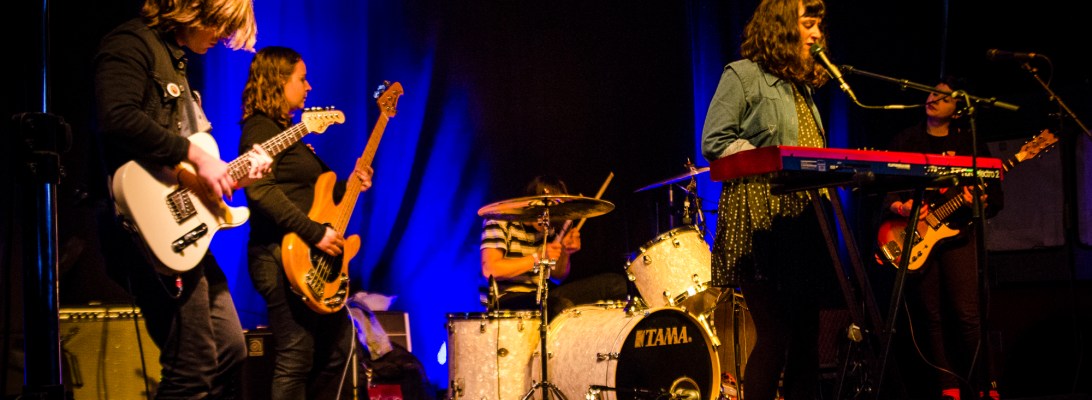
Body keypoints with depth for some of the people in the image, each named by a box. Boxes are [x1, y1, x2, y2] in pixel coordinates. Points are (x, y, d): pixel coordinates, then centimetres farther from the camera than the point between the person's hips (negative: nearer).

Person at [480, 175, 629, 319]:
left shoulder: (549, 227, 12)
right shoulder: (500, 221, -8)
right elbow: (489, 270, -21)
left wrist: (565, 253, -4)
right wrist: (538, 258, -21)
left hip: (542, 296, 8)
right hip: (508, 298, -8)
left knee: (617, 284, -2)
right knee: (562, 307, -41)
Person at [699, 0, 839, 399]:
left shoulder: (802, 85, 21)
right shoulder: (743, 75, -2)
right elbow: (714, 143, -10)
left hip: (804, 222, 8)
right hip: (762, 221, -8)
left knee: (806, 335, 6)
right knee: (775, 334, -11)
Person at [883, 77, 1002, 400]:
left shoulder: (969, 143, 10)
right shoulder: (905, 141, 11)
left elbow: (995, 197, 7)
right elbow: (884, 190, 6)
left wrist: (979, 201, -15)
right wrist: (900, 207, -14)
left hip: (957, 233, -1)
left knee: (968, 314, -10)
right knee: (932, 317, 0)